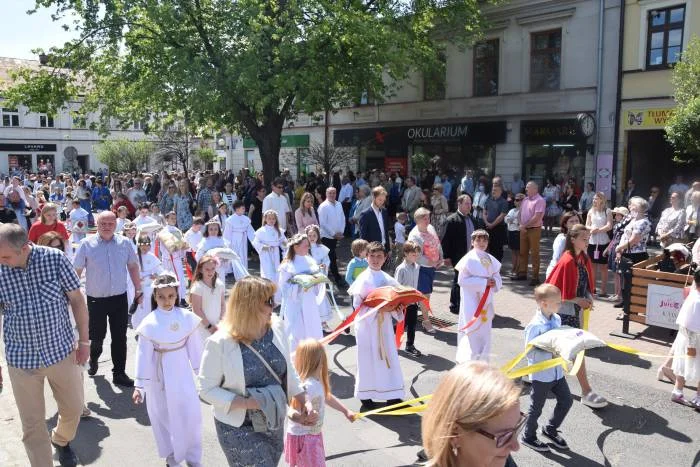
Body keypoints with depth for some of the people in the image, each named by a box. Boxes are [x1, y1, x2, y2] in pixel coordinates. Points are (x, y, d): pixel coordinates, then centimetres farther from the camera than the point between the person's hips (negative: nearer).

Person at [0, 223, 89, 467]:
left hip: (62, 351, 1)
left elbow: (77, 300, -4)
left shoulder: (55, 259, -15)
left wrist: (84, 340, -2)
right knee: (33, 425, 8)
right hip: (21, 359, -1)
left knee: (74, 407, 19)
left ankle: (61, 440, 50)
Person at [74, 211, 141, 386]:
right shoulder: (87, 244, -6)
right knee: (97, 336, 10)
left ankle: (119, 373, 18)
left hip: (120, 298, 2)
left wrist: (138, 288, 10)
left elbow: (133, 266, 10)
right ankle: (93, 360, 42)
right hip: (96, 299, -1)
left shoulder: (124, 243, 0)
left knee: (120, 337, 6)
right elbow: (77, 271, -2)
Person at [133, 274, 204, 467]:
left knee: (191, 414, 4)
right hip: (159, 375, -1)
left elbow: (194, 347, -1)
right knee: (163, 416, 14)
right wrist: (139, 385, -10)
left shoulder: (187, 317, -11)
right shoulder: (149, 324, -17)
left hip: (182, 372, 2)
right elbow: (143, 355, -12)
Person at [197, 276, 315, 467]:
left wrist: (305, 401, -5)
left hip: (274, 423, 6)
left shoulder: (277, 328, -9)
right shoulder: (220, 343, -23)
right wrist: (248, 403, -25)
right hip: (239, 429, -5)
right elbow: (206, 389, -16)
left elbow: (288, 371, 4)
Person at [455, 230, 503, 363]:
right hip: (472, 302, -6)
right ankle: (469, 361, 4)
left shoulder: (491, 260, 7)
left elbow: (498, 279, 14)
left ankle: (482, 361, 27)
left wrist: (494, 282, -10)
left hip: (486, 301, 6)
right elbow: (462, 280, -15)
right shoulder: (469, 259, -11)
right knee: (473, 333, -7)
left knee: (485, 332, 13)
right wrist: (483, 282, -19)